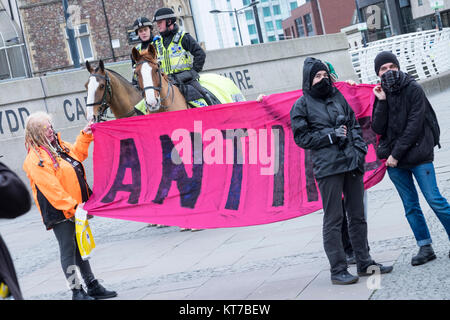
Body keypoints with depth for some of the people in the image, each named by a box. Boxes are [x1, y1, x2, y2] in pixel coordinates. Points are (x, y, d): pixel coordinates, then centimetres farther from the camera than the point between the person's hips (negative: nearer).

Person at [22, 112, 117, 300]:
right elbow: (50, 187, -23)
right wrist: (72, 205, -25)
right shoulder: (35, 159, -18)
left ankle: (92, 286, 23)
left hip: (76, 206, 9)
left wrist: (85, 136, 16)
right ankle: (77, 291, 4)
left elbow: (77, 153, 30)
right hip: (59, 211, -9)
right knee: (68, 248, -3)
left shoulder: (58, 145, 9)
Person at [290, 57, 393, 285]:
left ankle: (364, 262, 20)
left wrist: (359, 147, 4)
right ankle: (338, 270, 0)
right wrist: (331, 135, -12)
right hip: (327, 167, -6)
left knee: (357, 215, 11)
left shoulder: (338, 97, 15)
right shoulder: (302, 106, 0)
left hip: (352, 163, 6)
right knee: (333, 219, -4)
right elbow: (301, 137, -4)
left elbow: (354, 124, 20)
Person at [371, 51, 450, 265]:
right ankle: (425, 247, 13)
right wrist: (382, 102, -13)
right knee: (410, 206, 7)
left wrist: (397, 153, -14)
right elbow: (378, 129, -2)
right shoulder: (380, 94, 8)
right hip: (394, 159, 4)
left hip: (418, 155, -4)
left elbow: (414, 125, -12)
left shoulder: (413, 89, -5)